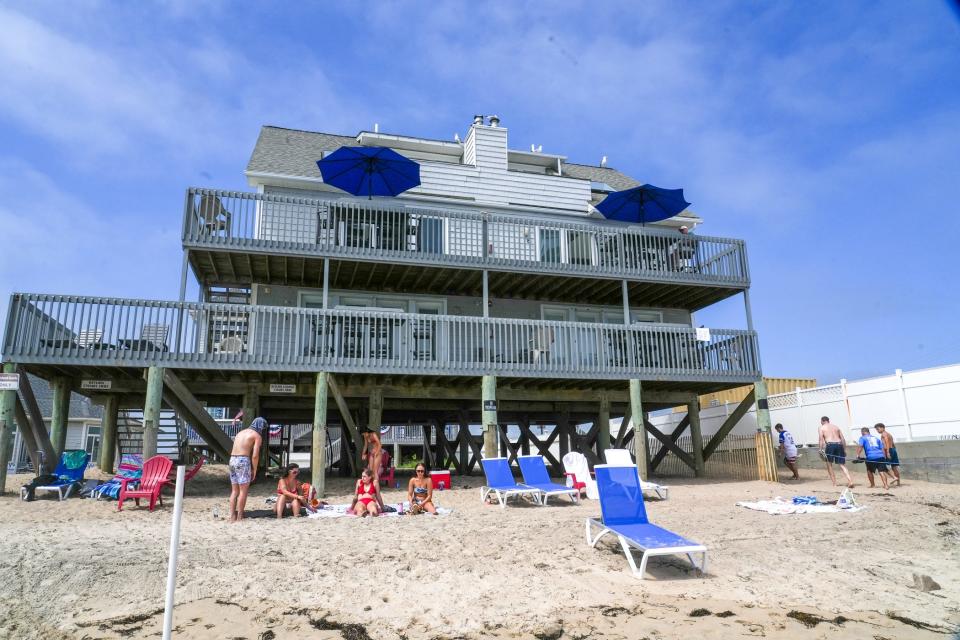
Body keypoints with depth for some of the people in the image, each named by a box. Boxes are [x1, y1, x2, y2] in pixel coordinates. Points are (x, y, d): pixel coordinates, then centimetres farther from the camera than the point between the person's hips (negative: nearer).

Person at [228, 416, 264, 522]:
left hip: (232, 460, 7)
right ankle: (239, 517, 0)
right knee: (243, 491, 0)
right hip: (243, 461, -7)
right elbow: (255, 455, -10)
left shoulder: (241, 432, 22)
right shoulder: (257, 436, -1)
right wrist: (254, 470, 1)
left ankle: (232, 516, 13)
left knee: (234, 491, 13)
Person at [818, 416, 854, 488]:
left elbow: (821, 439, -1)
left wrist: (821, 450, -4)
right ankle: (850, 481, -11)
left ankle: (834, 483, 8)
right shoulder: (836, 427, 24)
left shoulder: (822, 428, 12)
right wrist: (845, 449, 19)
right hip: (839, 444, 4)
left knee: (829, 464, 11)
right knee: (842, 465, 6)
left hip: (830, 445, -4)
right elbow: (843, 439, 18)